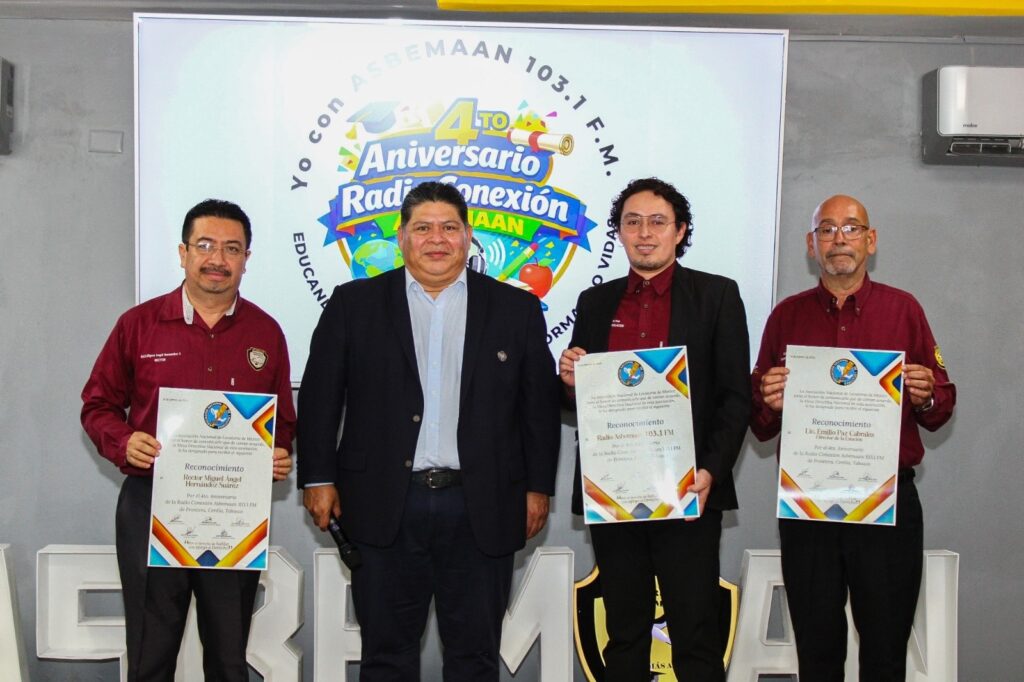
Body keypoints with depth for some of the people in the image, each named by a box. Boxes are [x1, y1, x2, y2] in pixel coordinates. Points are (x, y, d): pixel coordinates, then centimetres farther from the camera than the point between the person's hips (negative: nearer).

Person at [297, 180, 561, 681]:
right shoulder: (354, 304, 6)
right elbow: (319, 396, 4)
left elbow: (540, 404, 6)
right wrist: (318, 478, -1)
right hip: (384, 508, 0)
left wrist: (538, 488, 2)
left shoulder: (516, 309, 7)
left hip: (481, 510, 0)